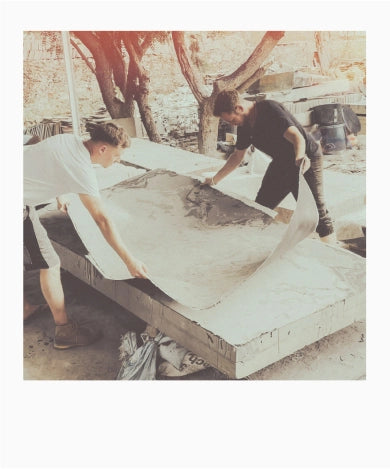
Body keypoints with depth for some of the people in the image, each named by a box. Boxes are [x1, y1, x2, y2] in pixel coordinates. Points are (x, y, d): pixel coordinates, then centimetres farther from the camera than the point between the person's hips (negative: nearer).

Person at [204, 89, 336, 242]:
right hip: (281, 163, 8)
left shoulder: (270, 110, -26)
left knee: (316, 212, -9)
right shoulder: (244, 125, -2)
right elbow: (237, 156, 13)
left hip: (307, 159, -8)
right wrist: (214, 180, 14)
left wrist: (300, 157, -60)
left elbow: (297, 137, -38)